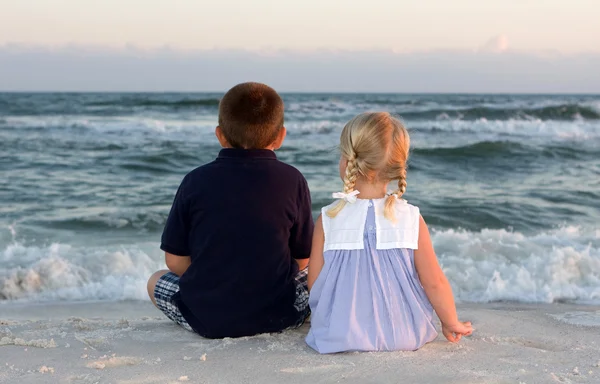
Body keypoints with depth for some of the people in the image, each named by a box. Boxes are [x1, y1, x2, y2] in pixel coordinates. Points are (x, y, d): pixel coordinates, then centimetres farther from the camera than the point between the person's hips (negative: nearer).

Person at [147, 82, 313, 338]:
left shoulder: (196, 180, -5)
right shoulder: (292, 180, -6)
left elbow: (175, 260, -2)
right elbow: (303, 259, -1)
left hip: (206, 318, -1)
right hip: (278, 316, 1)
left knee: (156, 281, 27)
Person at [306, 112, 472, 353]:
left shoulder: (329, 218, -9)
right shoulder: (411, 218, -9)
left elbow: (314, 282, -2)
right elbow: (434, 282, -4)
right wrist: (451, 323, 13)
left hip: (339, 335, 1)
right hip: (403, 336, 0)